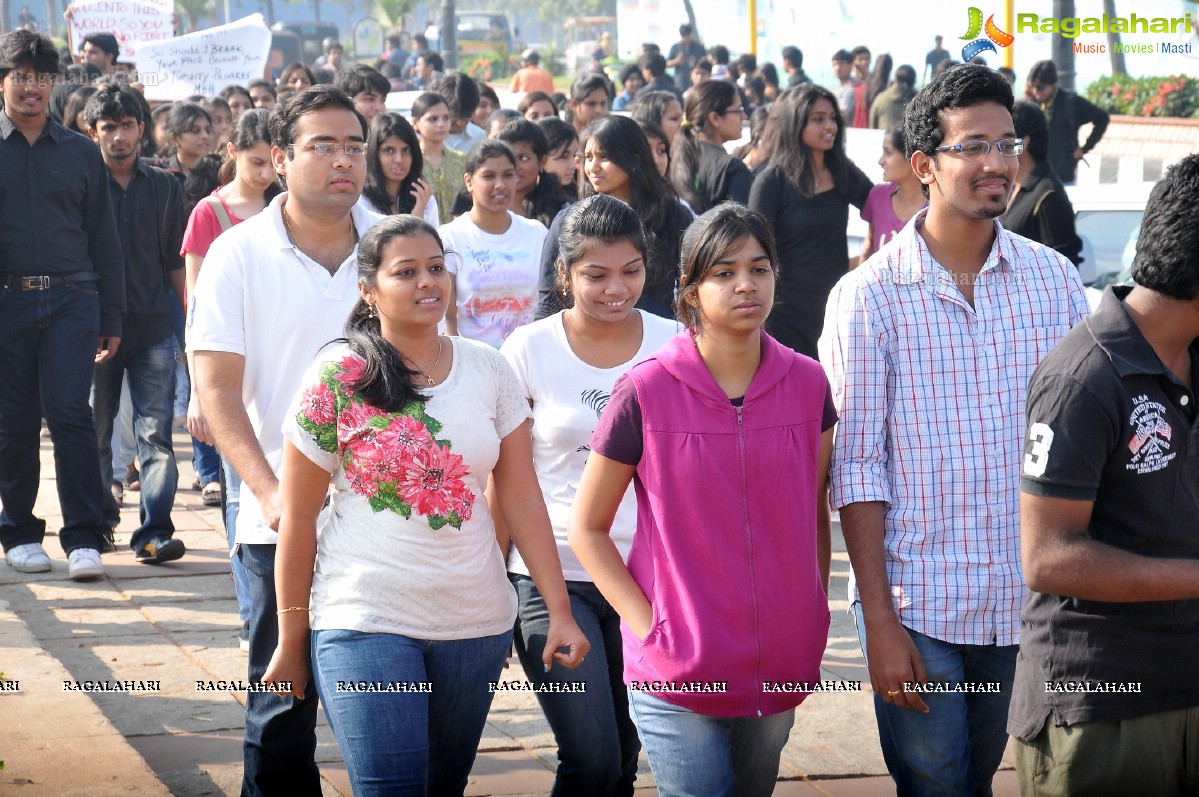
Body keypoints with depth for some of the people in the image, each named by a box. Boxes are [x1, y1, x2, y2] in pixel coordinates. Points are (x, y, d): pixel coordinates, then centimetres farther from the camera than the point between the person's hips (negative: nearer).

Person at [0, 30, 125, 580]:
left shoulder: (81, 153, 11)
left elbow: (104, 240, 13)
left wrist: (111, 317, 9)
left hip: (70, 298, 0)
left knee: (71, 413, -8)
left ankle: (85, 537, -7)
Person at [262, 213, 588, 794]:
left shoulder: (489, 371, 3)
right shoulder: (337, 379, -7)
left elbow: (521, 498, 3)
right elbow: (298, 518, -3)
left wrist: (559, 612, -4)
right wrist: (290, 642, -2)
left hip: (476, 625, 4)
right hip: (366, 624, -4)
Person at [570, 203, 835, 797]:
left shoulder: (806, 383, 1)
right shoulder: (646, 391, -9)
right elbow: (587, 529, -2)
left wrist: (812, 618, 6)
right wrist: (646, 624, -10)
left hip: (781, 668, 4)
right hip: (680, 671, -4)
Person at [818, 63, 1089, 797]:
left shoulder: (1055, 280, 3)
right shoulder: (869, 296, -6)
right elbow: (858, 468, -6)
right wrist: (879, 623, -9)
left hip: (1030, 602, 3)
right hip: (918, 607, -3)